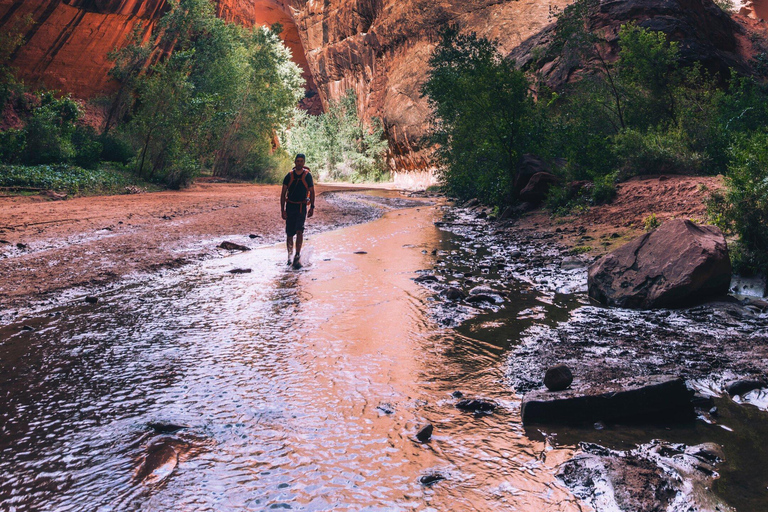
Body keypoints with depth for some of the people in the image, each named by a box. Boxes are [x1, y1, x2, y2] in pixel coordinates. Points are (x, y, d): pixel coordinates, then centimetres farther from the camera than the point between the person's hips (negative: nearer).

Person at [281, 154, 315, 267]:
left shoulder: (307, 175, 0)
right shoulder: (289, 176, 1)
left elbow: (311, 191, 8)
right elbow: (283, 193, 3)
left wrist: (312, 207, 2)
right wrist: (282, 209, -4)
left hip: (302, 207, -1)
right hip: (290, 206, 1)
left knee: (299, 231, -17)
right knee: (289, 234, 6)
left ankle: (297, 255, -14)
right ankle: (290, 255, 24)